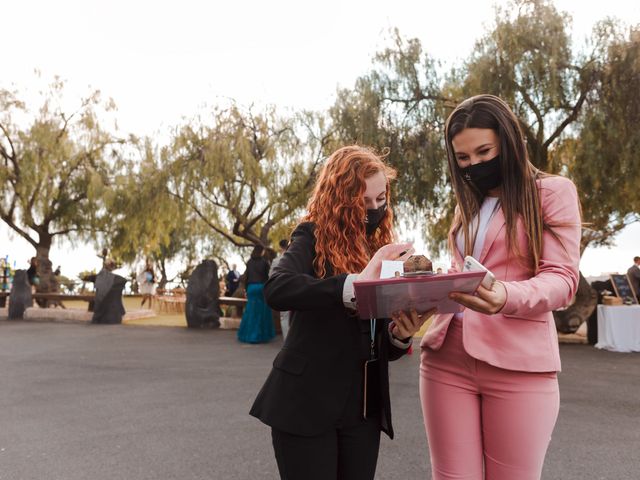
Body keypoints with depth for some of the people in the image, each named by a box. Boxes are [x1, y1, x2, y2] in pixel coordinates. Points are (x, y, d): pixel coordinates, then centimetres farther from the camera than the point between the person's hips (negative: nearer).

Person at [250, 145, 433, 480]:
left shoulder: (383, 249, 9)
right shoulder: (313, 237, -6)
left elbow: (382, 347, 10)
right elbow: (276, 289, -28)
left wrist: (400, 334, -13)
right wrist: (355, 285, -38)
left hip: (364, 408, 5)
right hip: (307, 404, -5)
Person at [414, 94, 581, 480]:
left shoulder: (553, 191, 2)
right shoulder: (467, 203, 20)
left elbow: (562, 279, -8)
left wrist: (506, 297, -28)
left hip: (518, 364, -4)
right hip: (446, 358, 5)